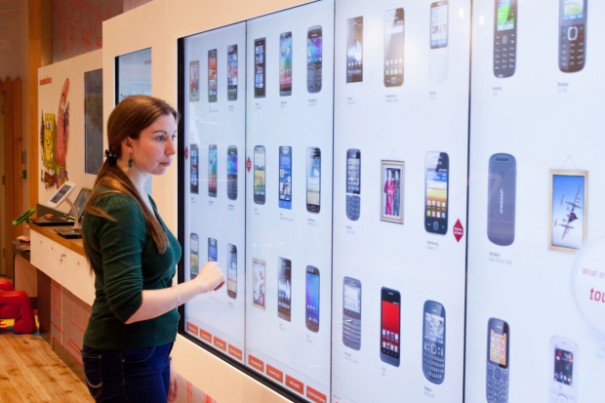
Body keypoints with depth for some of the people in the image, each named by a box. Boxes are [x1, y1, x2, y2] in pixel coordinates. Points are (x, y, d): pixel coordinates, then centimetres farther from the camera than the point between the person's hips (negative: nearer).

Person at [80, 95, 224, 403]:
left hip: (146, 353, 9)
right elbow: (129, 305, -28)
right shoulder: (119, 208, -21)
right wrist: (201, 283, -19)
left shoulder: (139, 199, 8)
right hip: (124, 361, -9)